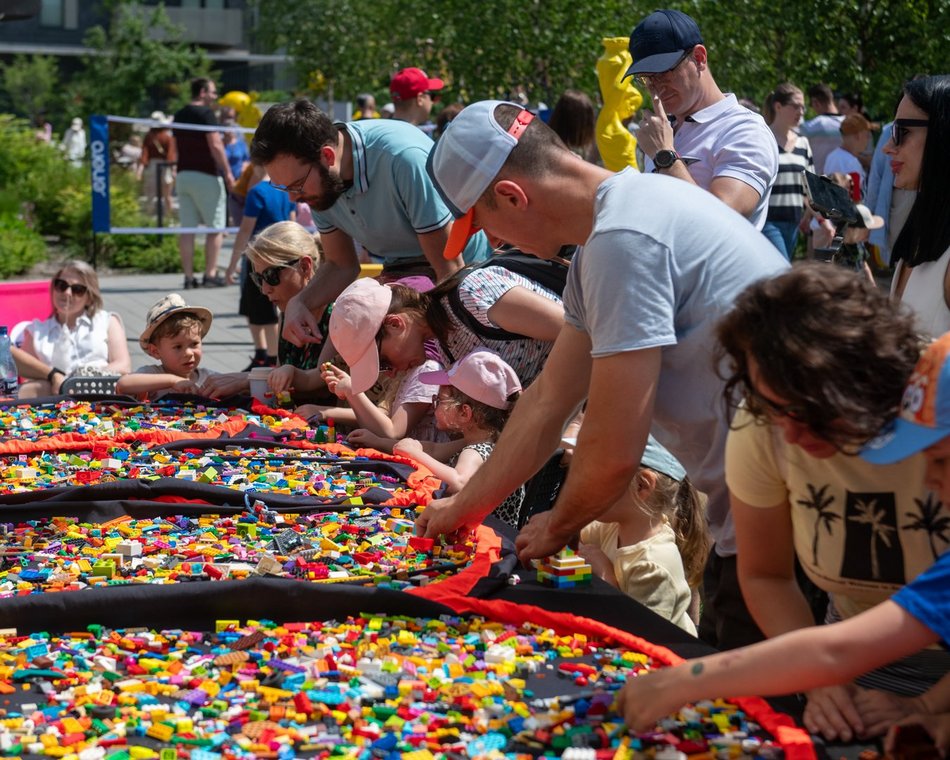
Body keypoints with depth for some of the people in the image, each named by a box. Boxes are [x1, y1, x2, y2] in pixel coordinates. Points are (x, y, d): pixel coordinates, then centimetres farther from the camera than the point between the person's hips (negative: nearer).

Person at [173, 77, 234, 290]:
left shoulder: (179, 115, 14)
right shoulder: (206, 114, -10)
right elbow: (215, 146, -17)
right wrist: (228, 173, -15)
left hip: (184, 174, 7)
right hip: (206, 176, -7)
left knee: (187, 228, 5)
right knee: (215, 227, 1)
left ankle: (189, 277, 3)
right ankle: (210, 275, -2)